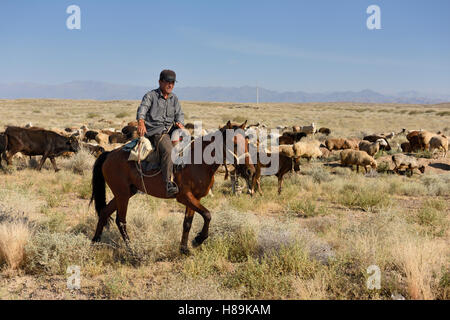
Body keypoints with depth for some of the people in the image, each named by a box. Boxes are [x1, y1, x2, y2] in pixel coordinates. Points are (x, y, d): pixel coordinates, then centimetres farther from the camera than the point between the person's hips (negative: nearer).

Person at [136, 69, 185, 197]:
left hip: (170, 130, 8)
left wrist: (179, 122, -10)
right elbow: (143, 108, -16)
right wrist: (141, 122, -37)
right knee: (168, 150, -33)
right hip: (155, 132, -7)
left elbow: (179, 113, 16)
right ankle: (168, 183, -37)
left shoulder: (174, 98, 20)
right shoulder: (150, 95, 1)